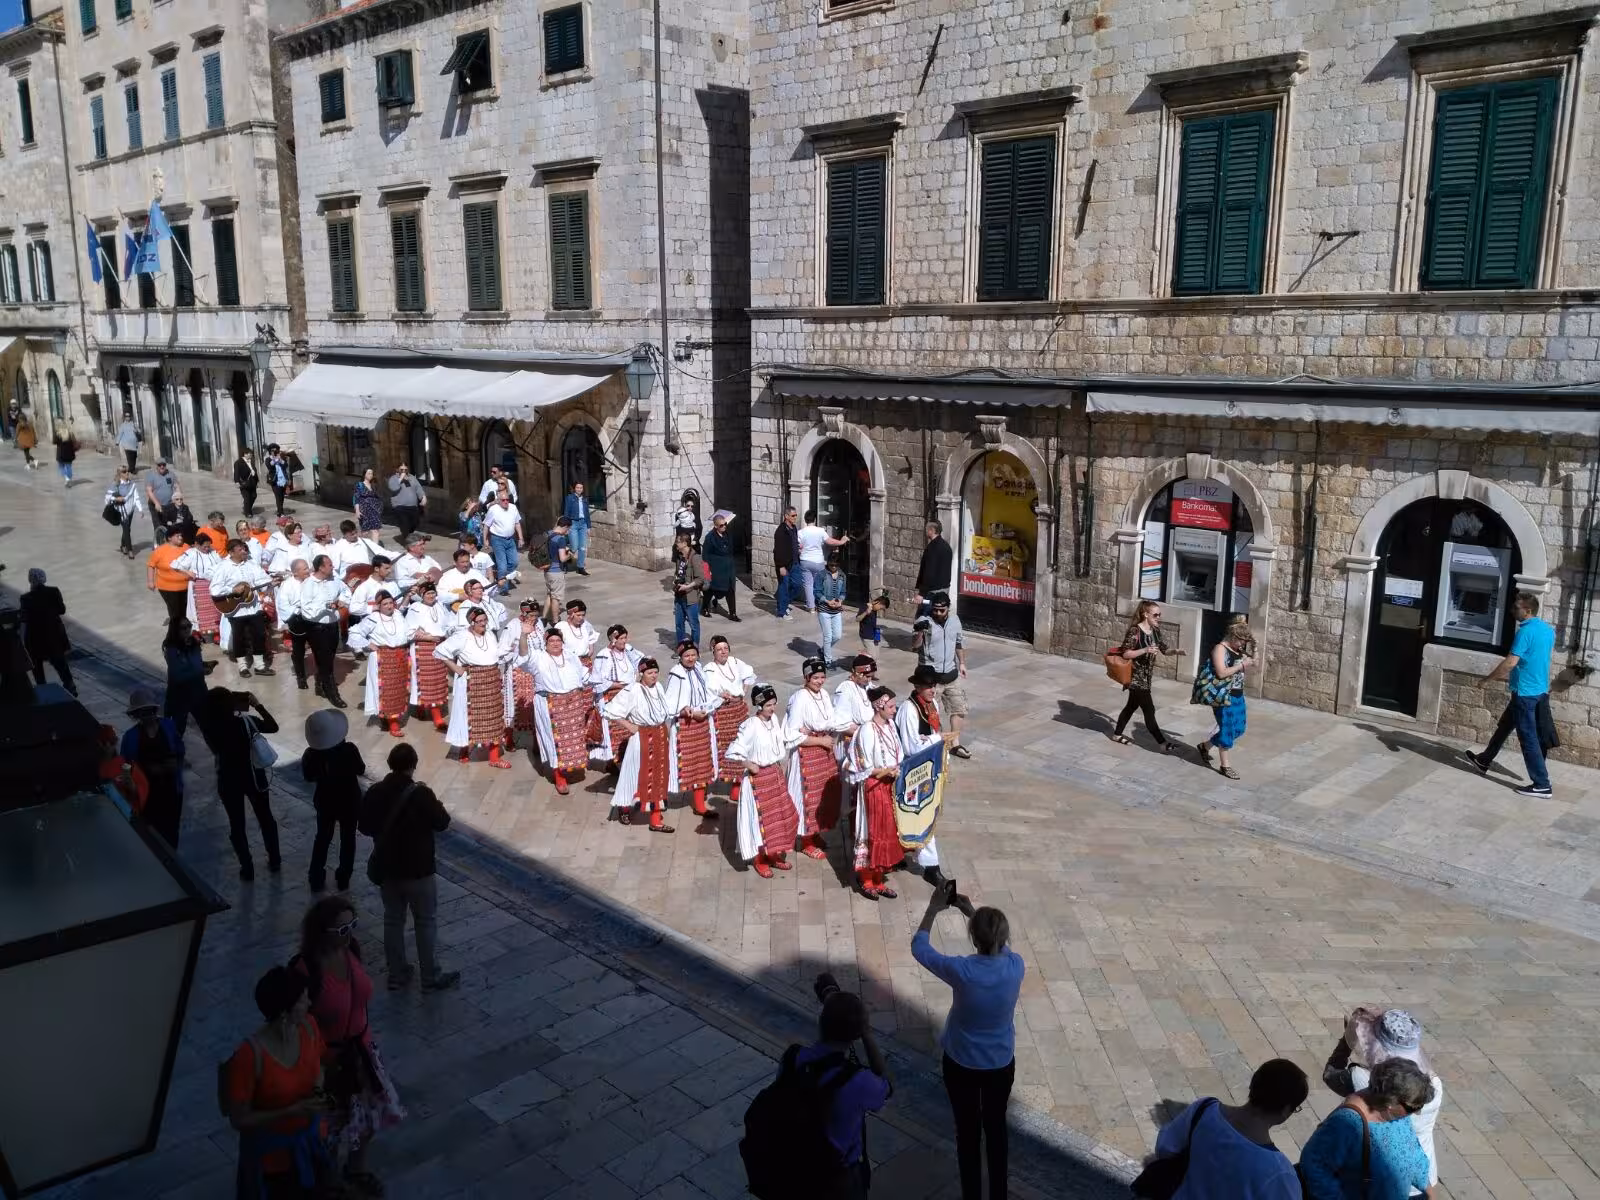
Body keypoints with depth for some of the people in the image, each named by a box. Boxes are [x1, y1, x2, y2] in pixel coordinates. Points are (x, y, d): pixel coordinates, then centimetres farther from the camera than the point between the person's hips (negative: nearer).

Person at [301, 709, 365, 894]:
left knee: (323, 837, 22)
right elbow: (361, 770, -8)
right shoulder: (349, 749, -26)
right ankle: (343, 879, 24)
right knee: (347, 838, 17)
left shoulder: (311, 754, -20)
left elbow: (309, 777, -3)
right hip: (349, 801, -2)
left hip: (325, 801, 2)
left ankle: (316, 879, 28)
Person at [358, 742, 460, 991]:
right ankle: (431, 977, 18)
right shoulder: (421, 794, -22)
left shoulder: (374, 792, -7)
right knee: (426, 922, 9)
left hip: (386, 868, 5)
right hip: (418, 869, -5)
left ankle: (397, 974, 28)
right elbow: (442, 823, -10)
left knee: (392, 920, 18)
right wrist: (433, 802, 6)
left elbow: (365, 827, 4)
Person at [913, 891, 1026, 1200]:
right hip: (1001, 1063, 3)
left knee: (968, 1131, 18)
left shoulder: (962, 970, -30)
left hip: (962, 1064, -2)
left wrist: (934, 909, -4)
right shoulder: (1015, 965, -21)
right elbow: (999, 946, 5)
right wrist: (972, 912, 5)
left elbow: (919, 947, -13)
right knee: (996, 1128, 23)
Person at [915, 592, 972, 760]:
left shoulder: (954, 620, 1)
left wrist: (962, 663, 16)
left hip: (951, 674, 6)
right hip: (931, 675, -6)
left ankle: (955, 744, 25)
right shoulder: (924, 621, -16)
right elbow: (915, 646, -27)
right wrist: (919, 632, -45)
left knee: (959, 708, 12)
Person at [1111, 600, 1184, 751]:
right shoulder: (1135, 631, -20)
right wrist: (1145, 650, -31)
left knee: (1132, 705, 19)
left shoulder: (1155, 631, 4)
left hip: (1147, 677, 9)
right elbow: (1125, 654, -20)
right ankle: (1162, 742, 2)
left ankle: (1117, 734, 33)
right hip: (1136, 677, -9)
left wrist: (1175, 651, -11)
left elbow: (1164, 649, 9)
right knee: (1149, 710, -4)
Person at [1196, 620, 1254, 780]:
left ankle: (1205, 746, 32)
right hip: (1224, 696, -9)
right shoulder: (1220, 649, -15)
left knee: (1238, 729, 16)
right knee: (1227, 729, -1)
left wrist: (1248, 664, 5)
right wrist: (1242, 665, -21)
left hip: (1238, 695, 9)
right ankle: (1225, 765, 12)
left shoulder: (1237, 649, 11)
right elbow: (1221, 673, -25)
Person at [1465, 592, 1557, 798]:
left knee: (1528, 737, -4)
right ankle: (1484, 761, 36)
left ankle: (1542, 785, -2)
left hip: (1525, 692, -10)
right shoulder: (1548, 630, 8)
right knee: (1505, 725, 22)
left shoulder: (1525, 632, -21)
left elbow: (1510, 662, -23)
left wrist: (1487, 680, -10)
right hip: (1539, 690, 10)